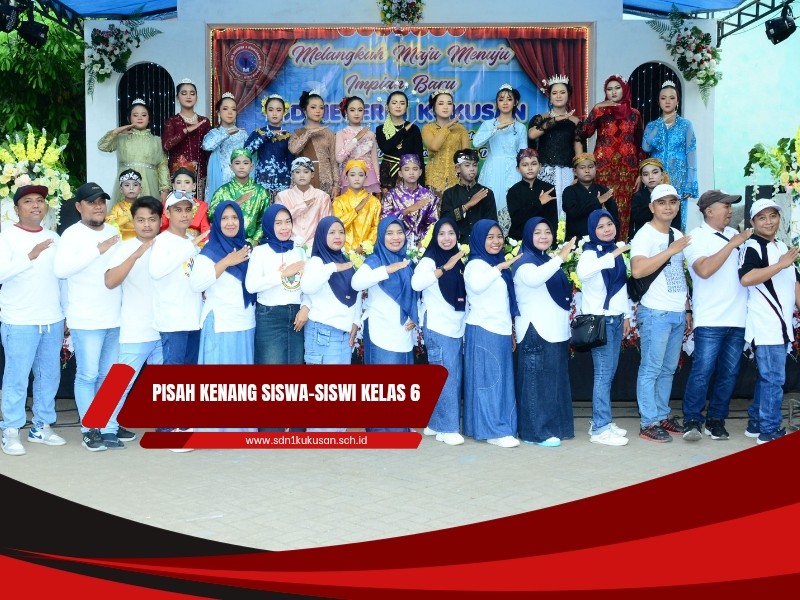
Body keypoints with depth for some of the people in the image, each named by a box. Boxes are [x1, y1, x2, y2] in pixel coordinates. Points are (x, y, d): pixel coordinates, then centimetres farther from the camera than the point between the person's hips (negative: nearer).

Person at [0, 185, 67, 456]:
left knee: (49, 376, 10)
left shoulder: (53, 238, 11)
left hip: (53, 321, 5)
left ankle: (42, 426, 22)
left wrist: (67, 314, 16)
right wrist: (31, 256, -25)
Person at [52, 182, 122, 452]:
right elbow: (60, 269, -23)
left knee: (109, 376, 10)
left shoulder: (114, 232, 11)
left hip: (116, 318, 6)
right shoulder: (72, 234, -8)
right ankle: (90, 430, 10)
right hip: (87, 320, -6)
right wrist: (98, 250, -22)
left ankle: (109, 429, 17)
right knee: (88, 376, -1)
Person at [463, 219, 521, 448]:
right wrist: (500, 267, -30)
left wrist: (511, 332, 20)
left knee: (502, 380, 9)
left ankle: (501, 428, 15)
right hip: (483, 331, -8)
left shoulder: (499, 265, 17)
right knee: (488, 380, -6)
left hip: (501, 331, 8)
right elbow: (476, 285, -32)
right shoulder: (476, 264, -8)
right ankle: (494, 430, -3)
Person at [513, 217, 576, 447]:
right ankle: (537, 431, -2)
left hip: (555, 331, 9)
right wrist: (560, 258, -42)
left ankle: (555, 427, 21)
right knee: (538, 382, -6)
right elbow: (533, 279, -36)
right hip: (536, 332, -9)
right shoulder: (525, 262, -10)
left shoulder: (549, 262, 17)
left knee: (556, 381, 13)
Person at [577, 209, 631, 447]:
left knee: (610, 373, 10)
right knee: (603, 374, -8)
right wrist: (613, 256, -37)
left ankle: (602, 422, 19)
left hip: (616, 319, 8)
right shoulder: (591, 252, -12)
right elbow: (582, 272, -37)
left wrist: (627, 315, 19)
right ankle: (599, 429, -5)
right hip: (600, 320, -8)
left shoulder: (617, 252, 12)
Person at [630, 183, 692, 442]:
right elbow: (637, 270, -23)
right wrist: (671, 251, -21)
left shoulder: (678, 236, 15)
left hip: (678, 314, 7)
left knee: (668, 370, 13)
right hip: (656, 313, -7)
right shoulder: (645, 235, -9)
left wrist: (687, 309, 18)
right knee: (651, 370, -3)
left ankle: (663, 416, 22)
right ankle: (649, 423, 1)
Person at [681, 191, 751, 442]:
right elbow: (704, 270, -19)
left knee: (729, 373, 7)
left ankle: (716, 420, 16)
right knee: (702, 371, -7)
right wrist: (732, 245, -15)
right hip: (710, 320, -6)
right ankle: (692, 421, 2)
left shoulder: (734, 234, 15)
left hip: (738, 318, 6)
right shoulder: (696, 237, -3)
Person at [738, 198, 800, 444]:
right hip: (766, 324, -9)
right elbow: (746, 278, -27)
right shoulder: (753, 246, -10)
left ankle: (756, 423, 23)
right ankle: (769, 430, 1)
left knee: (766, 376, 14)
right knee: (774, 378, -7)